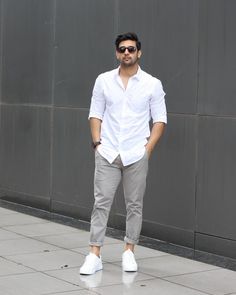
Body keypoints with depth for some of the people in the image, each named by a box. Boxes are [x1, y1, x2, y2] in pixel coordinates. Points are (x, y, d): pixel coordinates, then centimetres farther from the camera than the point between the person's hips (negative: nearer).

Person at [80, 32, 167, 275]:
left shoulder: (152, 84, 0)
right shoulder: (103, 80, 4)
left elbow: (160, 119, 1)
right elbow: (96, 114, 7)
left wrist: (148, 147, -7)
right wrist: (97, 142, -3)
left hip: (136, 155, 0)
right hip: (107, 154, 1)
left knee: (134, 205, 7)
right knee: (101, 203, -2)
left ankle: (129, 252, 19)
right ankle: (94, 256, 1)